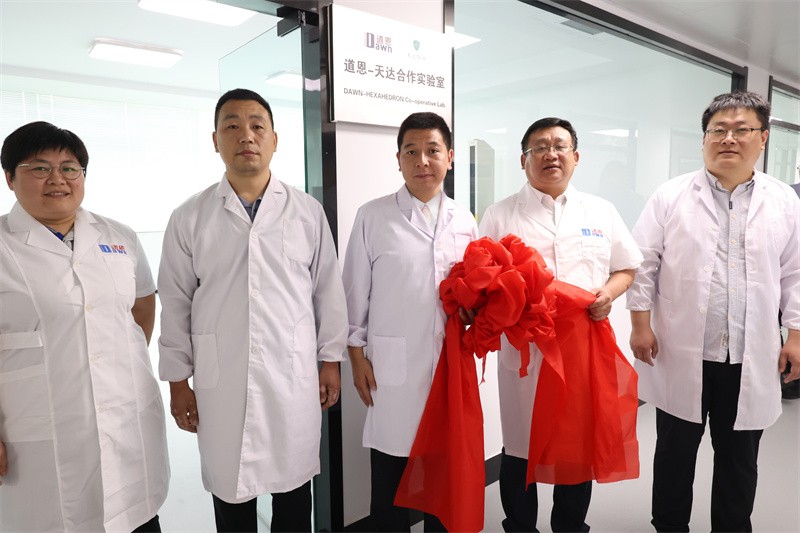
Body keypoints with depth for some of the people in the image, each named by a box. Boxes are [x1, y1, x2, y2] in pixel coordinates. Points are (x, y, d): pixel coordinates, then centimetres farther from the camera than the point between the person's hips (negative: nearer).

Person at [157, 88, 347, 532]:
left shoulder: (308, 212, 0)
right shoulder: (189, 218, 0)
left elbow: (327, 291, 3)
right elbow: (176, 304, 3)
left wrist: (331, 360, 4)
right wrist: (178, 381, 3)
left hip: (295, 378, 0)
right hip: (221, 383, 0)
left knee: (294, 489, 15)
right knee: (230, 494, 14)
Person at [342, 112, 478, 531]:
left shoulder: (464, 220, 7)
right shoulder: (372, 217, -2)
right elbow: (355, 293, 0)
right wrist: (357, 357, -1)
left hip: (451, 363, 3)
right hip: (392, 365, -3)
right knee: (390, 472, 10)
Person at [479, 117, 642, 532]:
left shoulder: (601, 212, 10)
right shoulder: (499, 216, 3)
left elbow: (626, 268, 15)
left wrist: (609, 292, -6)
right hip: (523, 349, -2)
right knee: (520, 449, 8)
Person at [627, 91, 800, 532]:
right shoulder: (670, 197, -2)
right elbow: (643, 264, -3)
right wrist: (641, 324, -8)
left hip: (751, 359, 2)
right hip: (681, 354, -1)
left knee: (739, 458, 16)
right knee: (675, 452, 13)